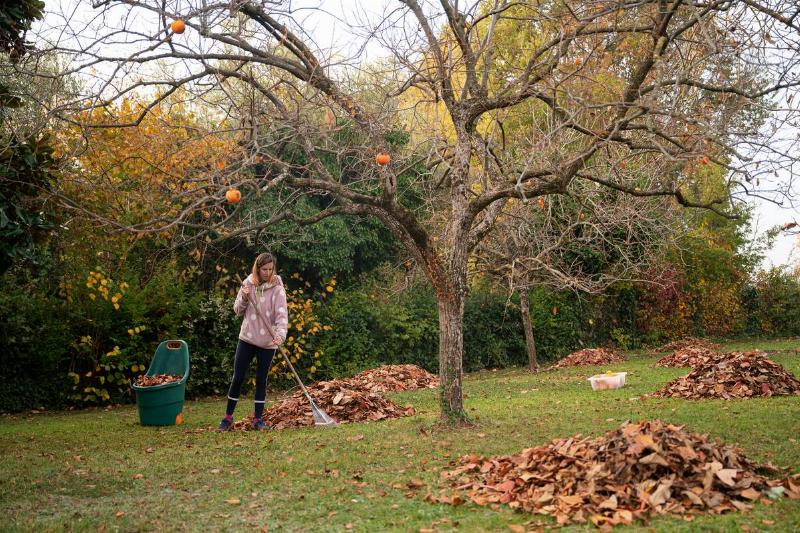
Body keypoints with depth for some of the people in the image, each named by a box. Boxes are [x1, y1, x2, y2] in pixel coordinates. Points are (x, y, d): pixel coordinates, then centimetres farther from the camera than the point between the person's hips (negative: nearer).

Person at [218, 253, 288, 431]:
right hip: (247, 338, 2)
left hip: (267, 342, -2)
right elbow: (237, 311, 6)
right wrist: (244, 299, -15)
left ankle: (258, 418, 18)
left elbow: (282, 314, -20)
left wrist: (280, 335, -37)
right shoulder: (248, 284, 1)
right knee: (238, 377, 5)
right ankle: (228, 416, 16)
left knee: (261, 380, 7)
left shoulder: (277, 288, -9)